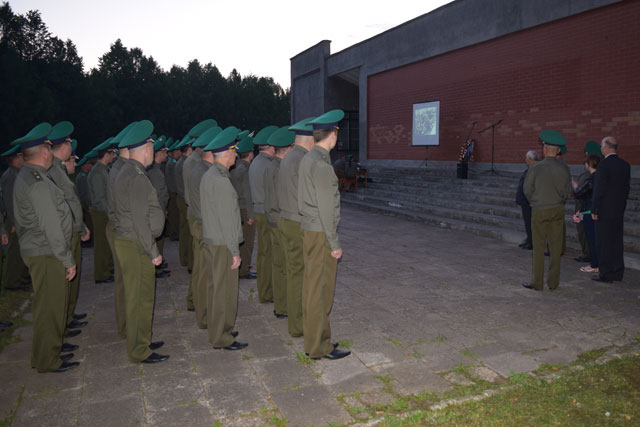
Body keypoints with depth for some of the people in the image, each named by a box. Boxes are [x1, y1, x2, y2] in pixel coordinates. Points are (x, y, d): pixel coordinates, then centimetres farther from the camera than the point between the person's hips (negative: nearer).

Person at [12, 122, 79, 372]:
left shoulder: (25, 177, 13)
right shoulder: (38, 182, -20)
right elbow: (51, 227, -22)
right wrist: (68, 260, -16)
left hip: (34, 250, 10)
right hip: (46, 254, -10)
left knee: (48, 305, 19)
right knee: (50, 307, 0)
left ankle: (47, 353, 31)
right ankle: (48, 361, 11)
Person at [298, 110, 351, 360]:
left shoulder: (307, 159, 11)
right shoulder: (321, 164, -19)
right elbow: (326, 207, -20)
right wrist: (334, 243, -15)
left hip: (308, 229, 10)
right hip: (321, 233, -10)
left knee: (311, 286, 15)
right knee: (321, 290, -1)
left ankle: (312, 338, 27)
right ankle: (319, 347, 10)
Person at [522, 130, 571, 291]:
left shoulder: (536, 168, -12)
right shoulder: (564, 168, -2)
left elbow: (527, 190, -5)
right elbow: (567, 191, 6)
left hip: (540, 211, -3)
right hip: (558, 210, 4)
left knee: (538, 248, 3)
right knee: (556, 248, 9)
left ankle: (537, 282, 8)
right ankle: (553, 282, 15)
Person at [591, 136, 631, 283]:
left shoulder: (604, 165, -15)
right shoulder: (625, 165, 7)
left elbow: (599, 189, -17)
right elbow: (626, 188, 11)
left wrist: (594, 210, -11)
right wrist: (621, 207, 17)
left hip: (605, 211, -7)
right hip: (619, 211, 7)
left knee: (604, 244, 0)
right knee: (617, 242, 14)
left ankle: (606, 274, 4)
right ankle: (617, 272, 22)